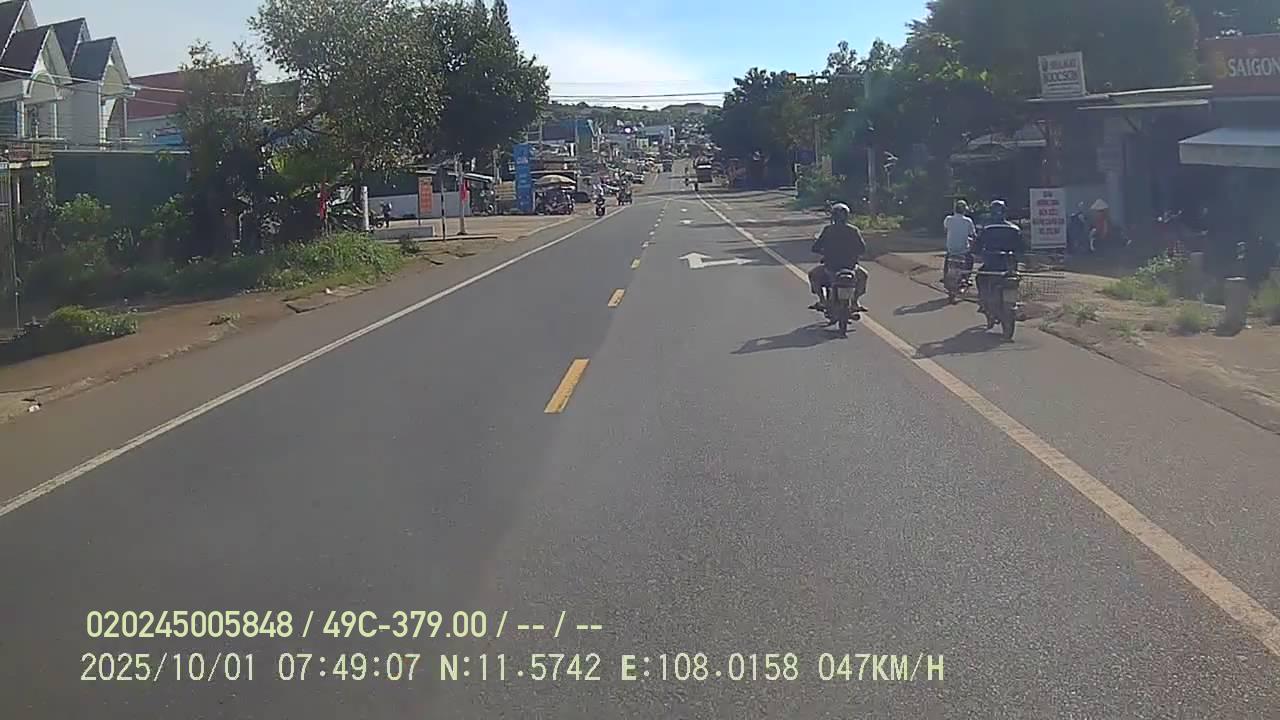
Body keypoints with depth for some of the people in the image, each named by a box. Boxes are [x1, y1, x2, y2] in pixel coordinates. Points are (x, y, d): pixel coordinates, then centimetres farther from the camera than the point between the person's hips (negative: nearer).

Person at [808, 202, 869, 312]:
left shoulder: (828, 230, -4)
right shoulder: (853, 230, 0)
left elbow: (815, 248, -3)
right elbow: (863, 250, 1)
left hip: (831, 267, -1)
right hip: (850, 266, 2)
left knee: (813, 274, 26)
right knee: (863, 275, 33)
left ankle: (822, 301, 16)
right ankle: (855, 301, 21)